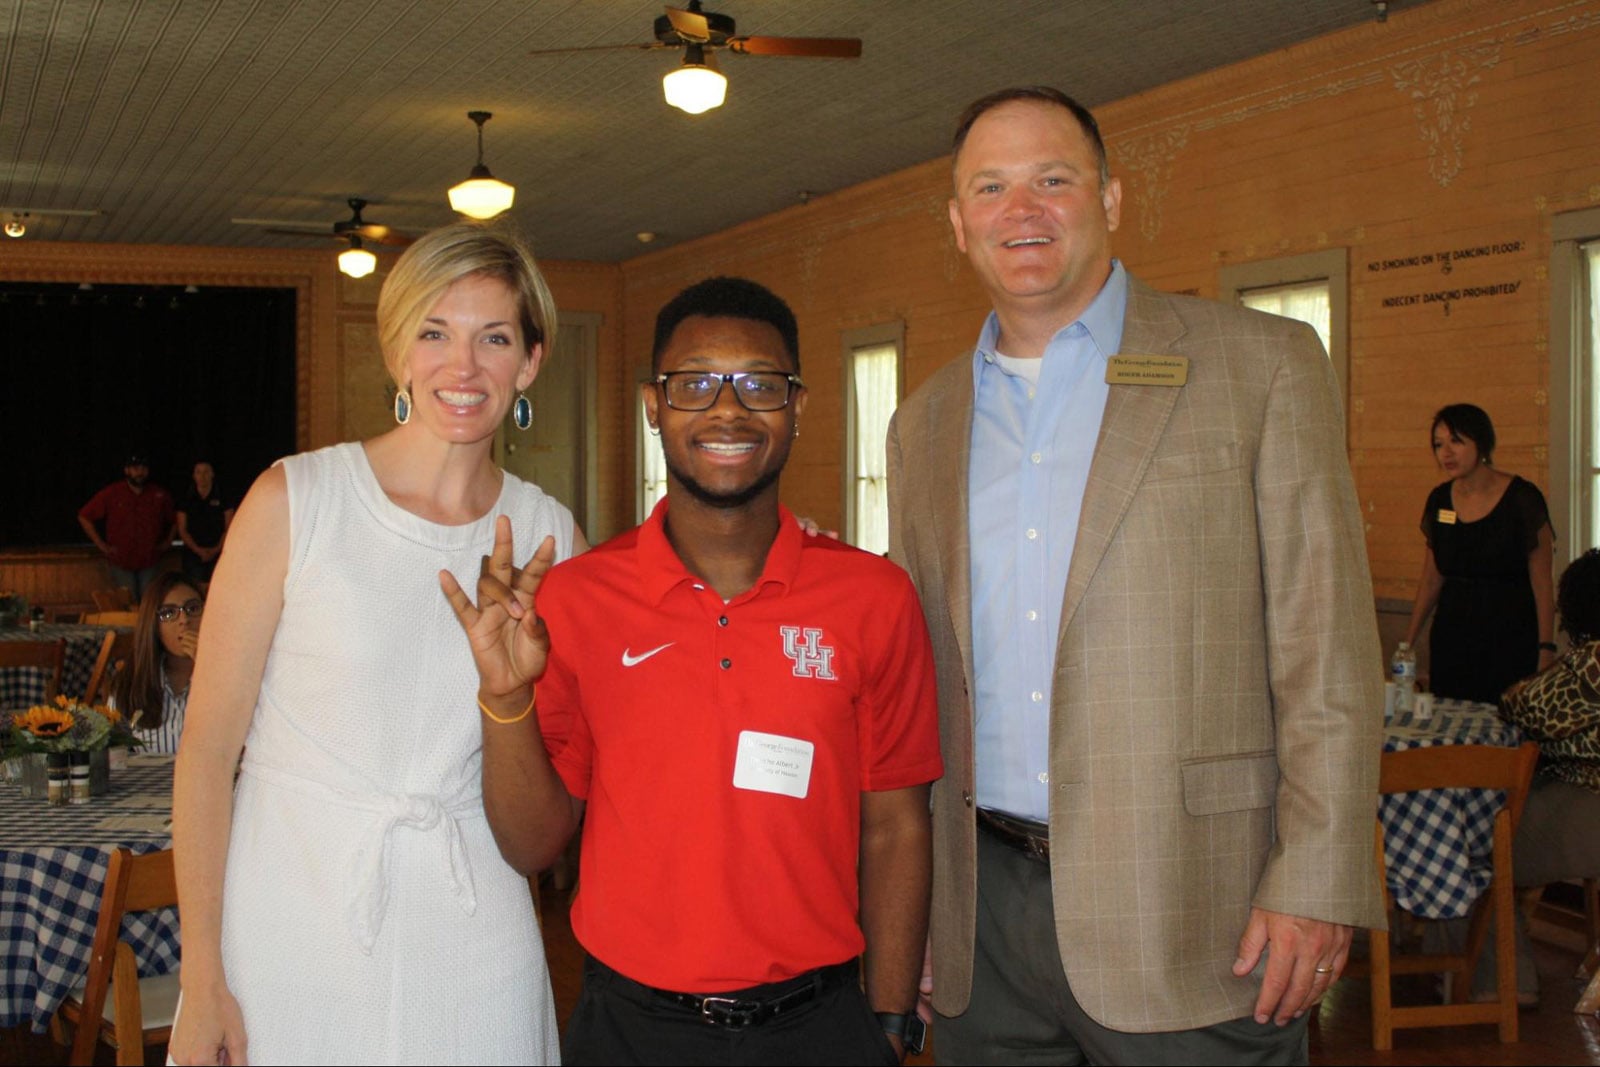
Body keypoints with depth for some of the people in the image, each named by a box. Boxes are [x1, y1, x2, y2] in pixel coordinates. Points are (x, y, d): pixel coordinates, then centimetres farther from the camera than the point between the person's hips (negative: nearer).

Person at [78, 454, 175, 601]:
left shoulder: (160, 495, 4)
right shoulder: (111, 494, -1)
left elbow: (174, 520, 20)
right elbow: (84, 517, 4)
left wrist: (167, 542, 8)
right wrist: (101, 545, -1)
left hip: (148, 562, 2)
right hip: (121, 562, -2)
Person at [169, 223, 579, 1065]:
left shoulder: (548, 536, 2)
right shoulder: (293, 500, -6)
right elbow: (208, 744, -6)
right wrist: (201, 977, -8)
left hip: (473, 936, 3)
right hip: (293, 924, -2)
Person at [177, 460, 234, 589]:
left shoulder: (222, 500, 8)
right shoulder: (187, 500, 10)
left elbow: (229, 529, 5)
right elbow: (182, 530, 6)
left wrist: (216, 549, -9)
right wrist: (199, 550, -8)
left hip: (218, 555, -1)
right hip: (193, 555, 1)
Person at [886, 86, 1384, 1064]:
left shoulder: (1263, 365, -1)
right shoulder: (927, 422, 12)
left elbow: (1327, 649, -6)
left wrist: (1316, 886, -12)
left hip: (1188, 915, -4)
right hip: (986, 916, 4)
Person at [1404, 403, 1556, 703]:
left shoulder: (1522, 499, -7)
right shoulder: (1439, 500, 6)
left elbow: (1542, 584, -8)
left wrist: (1546, 650, -14)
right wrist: (1409, 641, 10)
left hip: (1510, 642, -4)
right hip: (1451, 639, 4)